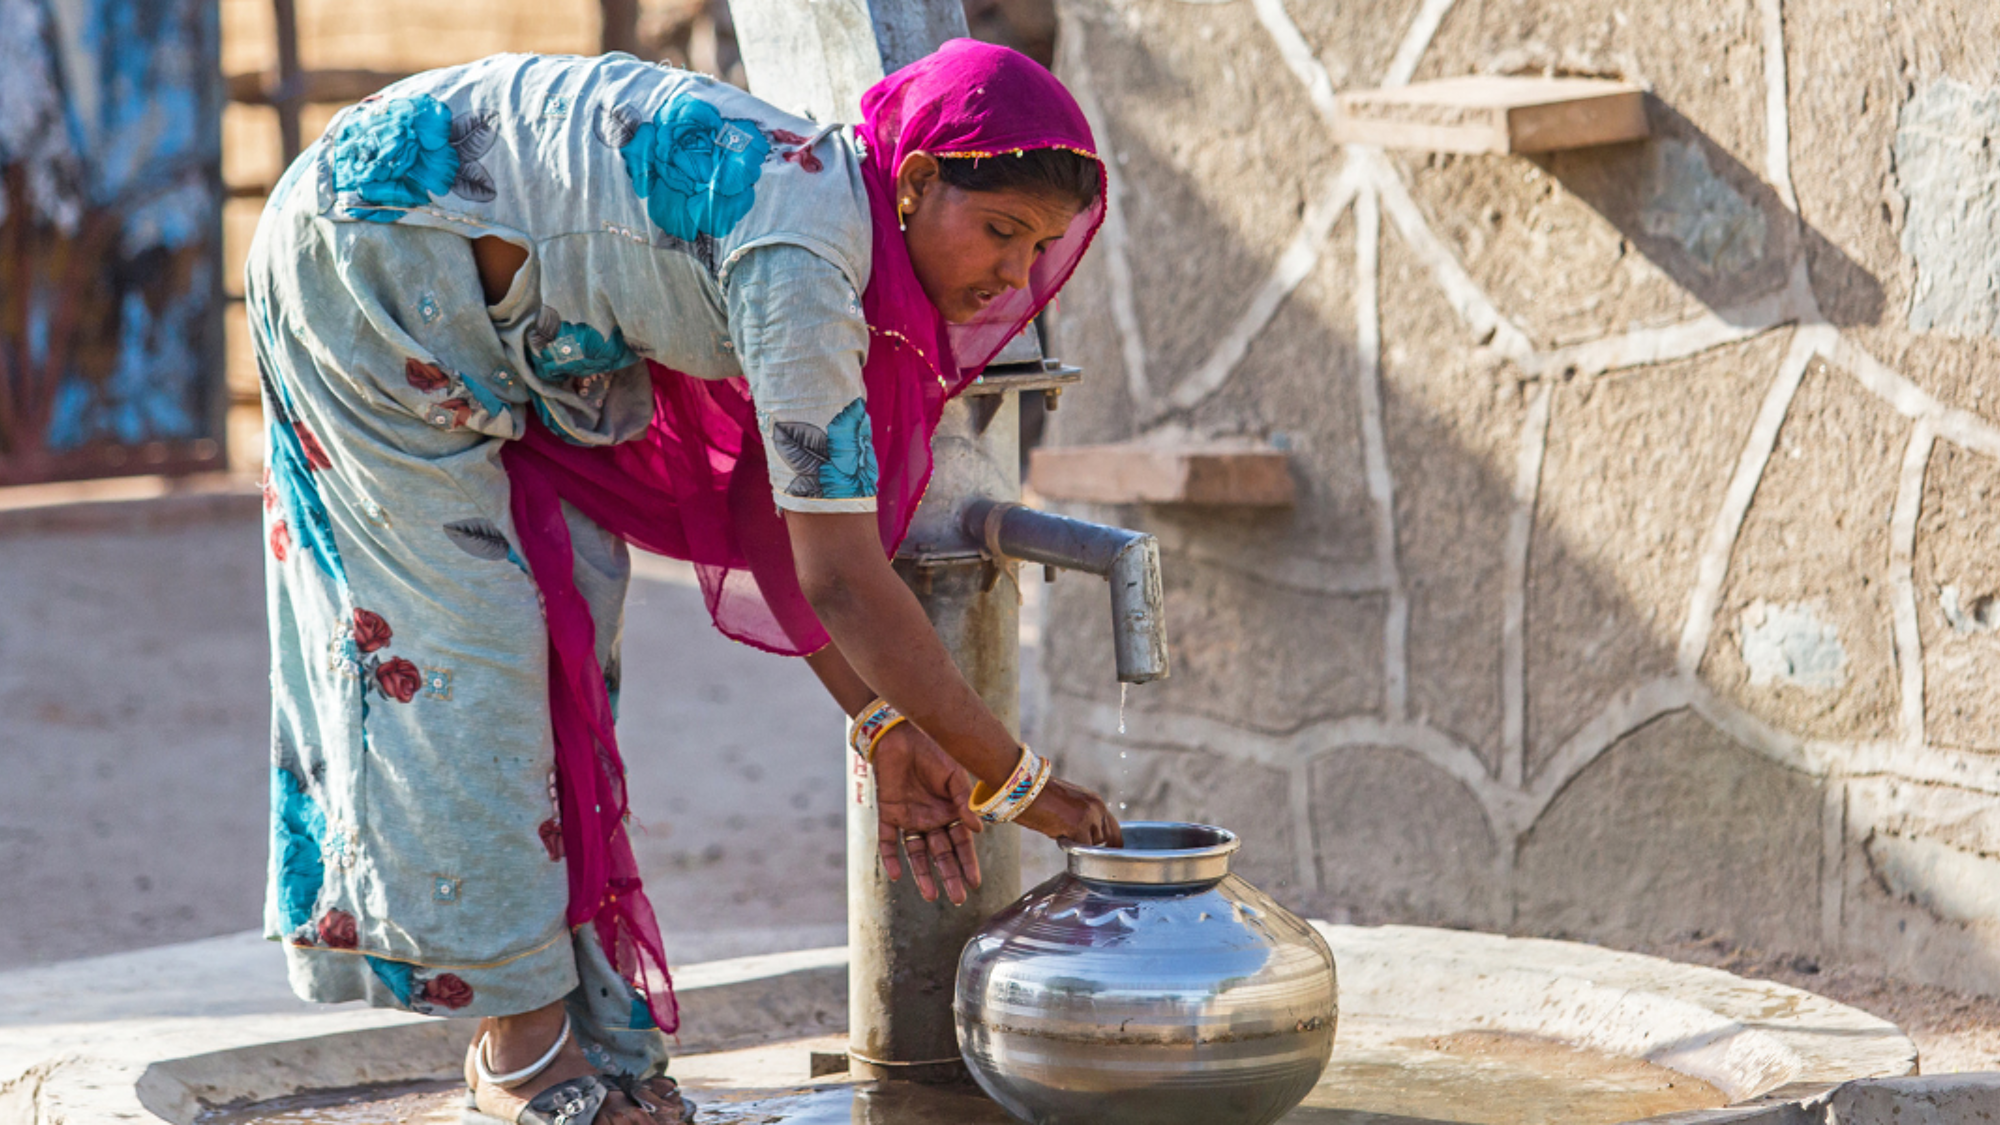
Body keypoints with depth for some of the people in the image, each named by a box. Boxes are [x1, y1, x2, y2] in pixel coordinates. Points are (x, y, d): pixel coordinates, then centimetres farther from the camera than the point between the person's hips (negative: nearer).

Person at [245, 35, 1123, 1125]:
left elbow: (773, 524, 3)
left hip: (489, 312, 9)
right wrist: (1016, 784, -22)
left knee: (572, 608, 5)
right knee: (468, 627, -8)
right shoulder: (801, 258, -30)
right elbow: (841, 582, -29)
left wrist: (886, 730, 0)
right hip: (371, 243, -9)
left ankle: (583, 1029, 9)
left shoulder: (833, 208, -2)